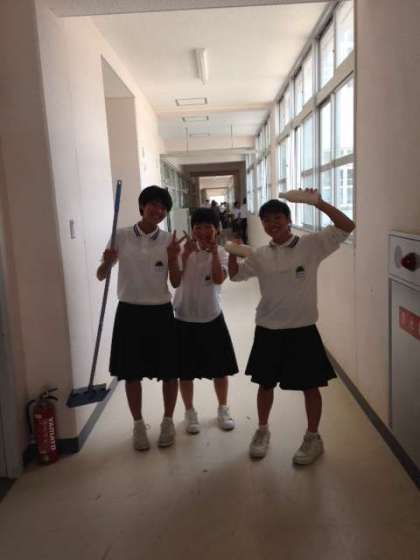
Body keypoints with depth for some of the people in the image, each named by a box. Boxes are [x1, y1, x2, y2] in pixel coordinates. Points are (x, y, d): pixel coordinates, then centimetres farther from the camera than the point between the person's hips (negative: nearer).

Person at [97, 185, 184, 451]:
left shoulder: (169, 240, -2)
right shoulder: (121, 236, -3)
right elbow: (101, 276, 1)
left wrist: (173, 258, -17)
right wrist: (107, 262, -20)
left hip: (161, 313, 0)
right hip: (129, 312, 0)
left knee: (169, 371, 10)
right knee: (132, 373, 11)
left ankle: (168, 421, 32)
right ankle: (138, 425, 30)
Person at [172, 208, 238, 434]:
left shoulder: (220, 253, -4)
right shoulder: (184, 251, -4)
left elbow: (219, 279, -22)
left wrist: (214, 251, -27)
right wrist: (186, 254, -24)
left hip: (212, 318, 1)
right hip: (185, 319, 0)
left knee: (220, 367, 12)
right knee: (185, 371, 9)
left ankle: (223, 409, 32)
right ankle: (190, 412, 29)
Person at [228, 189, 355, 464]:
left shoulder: (311, 245, -7)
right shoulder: (261, 255, 3)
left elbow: (347, 227, -13)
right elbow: (236, 275, 10)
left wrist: (319, 203, -23)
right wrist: (232, 254, -10)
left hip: (302, 330, -3)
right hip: (267, 330, 3)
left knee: (310, 387, 9)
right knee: (266, 384, 16)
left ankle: (313, 438, 29)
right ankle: (263, 431, 37)